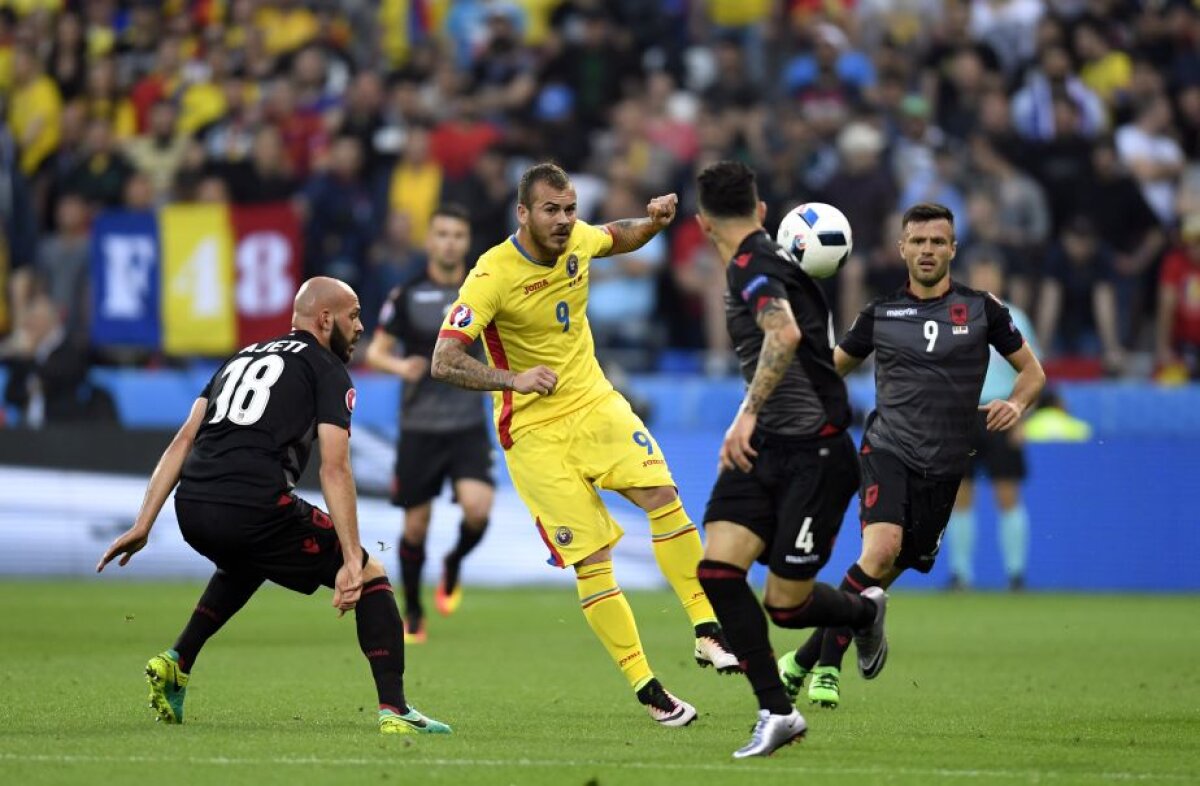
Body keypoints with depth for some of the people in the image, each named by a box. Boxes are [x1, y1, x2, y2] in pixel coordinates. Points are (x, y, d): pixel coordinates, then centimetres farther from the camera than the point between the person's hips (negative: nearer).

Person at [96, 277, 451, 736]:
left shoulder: (242, 358, 28)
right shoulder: (327, 371, 8)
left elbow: (183, 442, 19)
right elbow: (334, 469, -5)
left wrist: (142, 526, 17)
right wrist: (352, 561, -10)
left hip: (191, 509, 7)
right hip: (256, 509, -7)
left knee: (244, 565, 41)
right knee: (372, 577, 8)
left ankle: (177, 663, 26)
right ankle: (394, 711, -3)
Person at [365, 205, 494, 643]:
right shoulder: (407, 295, -2)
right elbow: (374, 353, 0)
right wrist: (399, 367, -20)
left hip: (469, 426, 0)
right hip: (419, 427, 0)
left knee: (477, 509, -20)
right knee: (415, 525, 3)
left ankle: (453, 567, 12)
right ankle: (412, 616, 22)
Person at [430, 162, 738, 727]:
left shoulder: (577, 240, -2)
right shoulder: (492, 277, -19)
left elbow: (621, 238, 23)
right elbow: (444, 363, -22)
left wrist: (654, 221, 1)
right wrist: (514, 379, -36)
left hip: (595, 404, 5)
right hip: (535, 432, -5)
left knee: (662, 495, -19)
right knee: (592, 562, -8)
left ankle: (707, 632, -10)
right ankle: (646, 689, -1)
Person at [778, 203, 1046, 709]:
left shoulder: (981, 309, 5)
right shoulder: (881, 312, 6)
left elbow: (1032, 371, 13)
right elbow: (831, 368, 19)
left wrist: (1015, 404, -7)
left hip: (943, 467, 2)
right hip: (888, 449, -2)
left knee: (889, 573, 2)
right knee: (881, 551, -25)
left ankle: (808, 659, 17)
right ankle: (827, 663, -14)